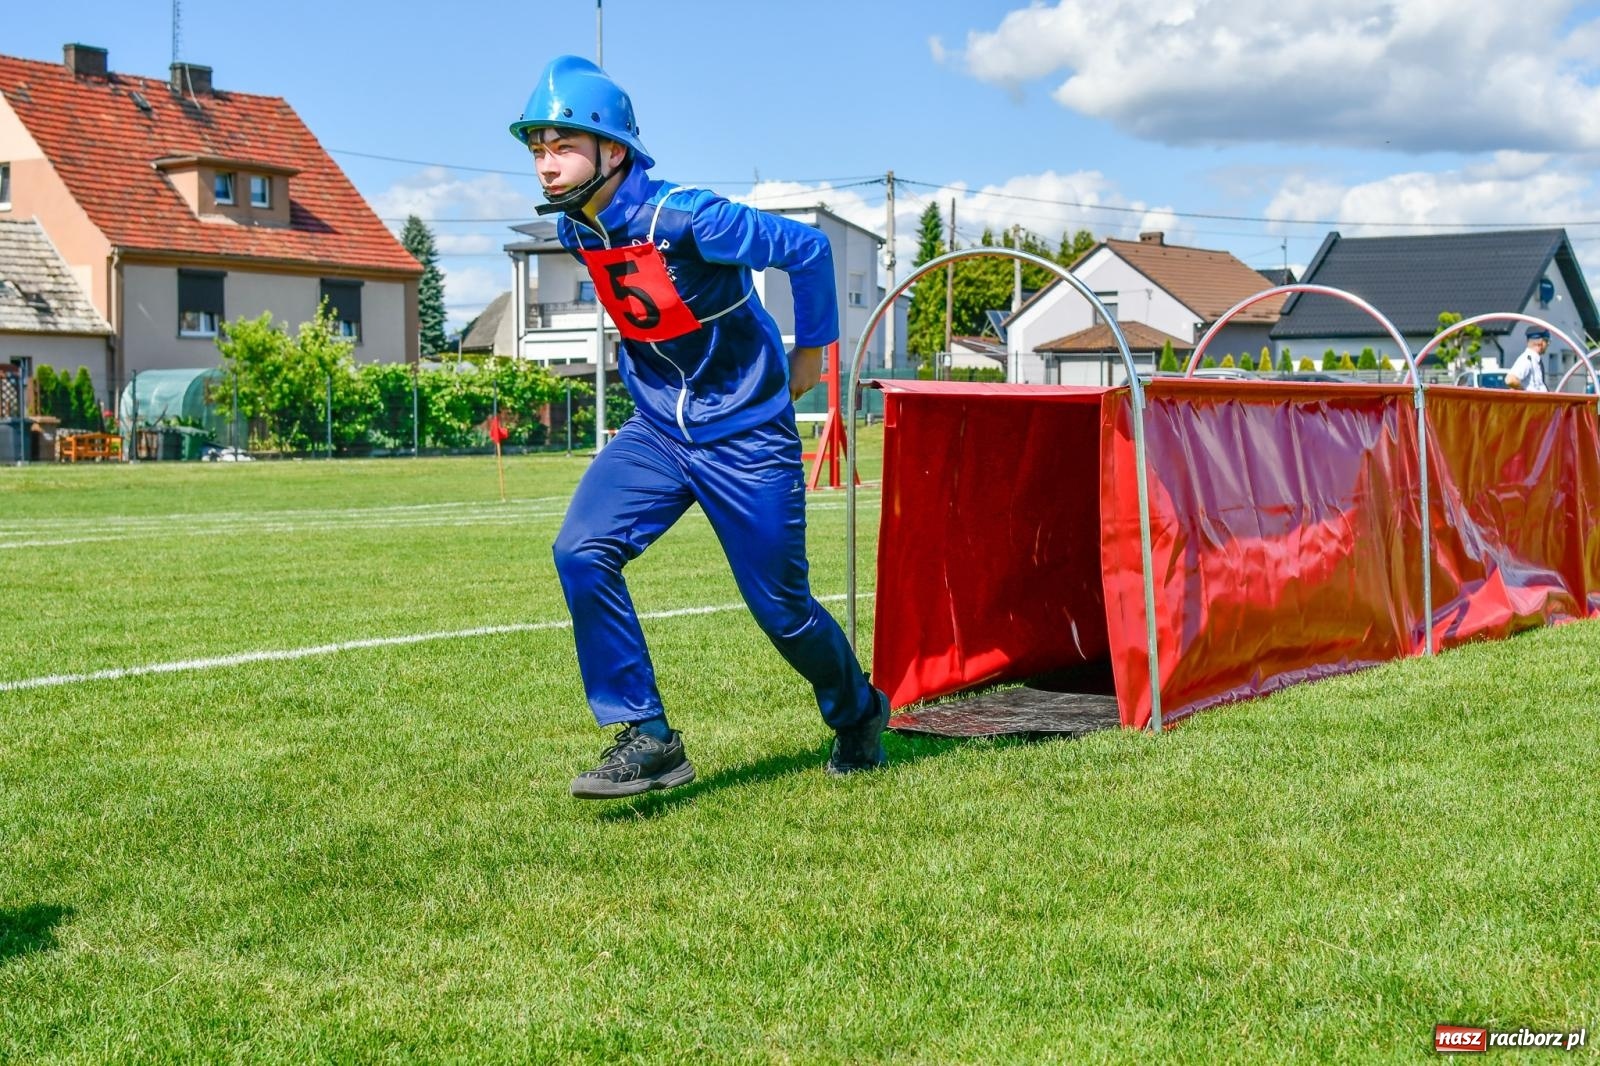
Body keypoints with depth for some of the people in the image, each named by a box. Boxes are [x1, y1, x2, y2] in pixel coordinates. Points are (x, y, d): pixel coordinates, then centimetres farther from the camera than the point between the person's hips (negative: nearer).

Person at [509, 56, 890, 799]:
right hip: (656, 432, 6)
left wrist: (812, 350, -1)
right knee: (581, 552, -16)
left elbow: (806, 248, -12)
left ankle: (858, 712, 34)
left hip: (745, 438, -6)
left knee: (779, 605, 3)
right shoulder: (575, 229, -3)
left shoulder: (688, 220, -25)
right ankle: (647, 738, -9)